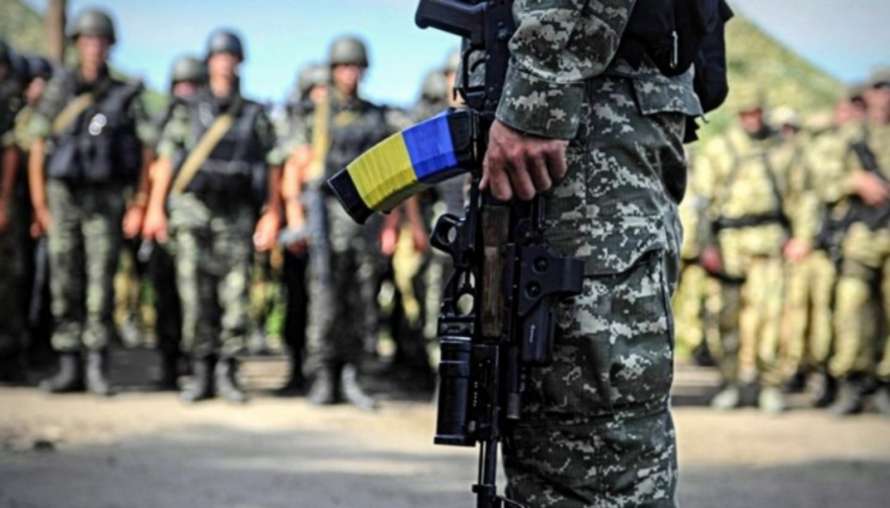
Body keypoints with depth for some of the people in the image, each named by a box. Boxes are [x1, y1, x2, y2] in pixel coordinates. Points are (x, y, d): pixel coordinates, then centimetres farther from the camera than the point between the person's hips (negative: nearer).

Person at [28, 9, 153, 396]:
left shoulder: (125, 95, 4)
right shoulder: (59, 90, 4)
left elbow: (146, 152, 4)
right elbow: (37, 149, 5)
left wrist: (140, 203, -4)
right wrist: (39, 205, 1)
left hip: (106, 200, -1)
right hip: (63, 195, 1)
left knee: (101, 281, -6)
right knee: (65, 283, 2)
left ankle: (97, 367, -2)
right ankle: (68, 367, 8)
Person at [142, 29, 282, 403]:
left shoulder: (255, 116, 11)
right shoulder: (188, 110, 10)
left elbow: (272, 168, 8)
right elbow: (165, 160, 6)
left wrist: (272, 216, 0)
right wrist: (155, 209, -2)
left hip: (237, 217, 0)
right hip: (192, 211, 0)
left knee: (235, 297, -3)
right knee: (195, 297, -3)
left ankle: (227, 373, 5)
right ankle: (201, 374, 4)